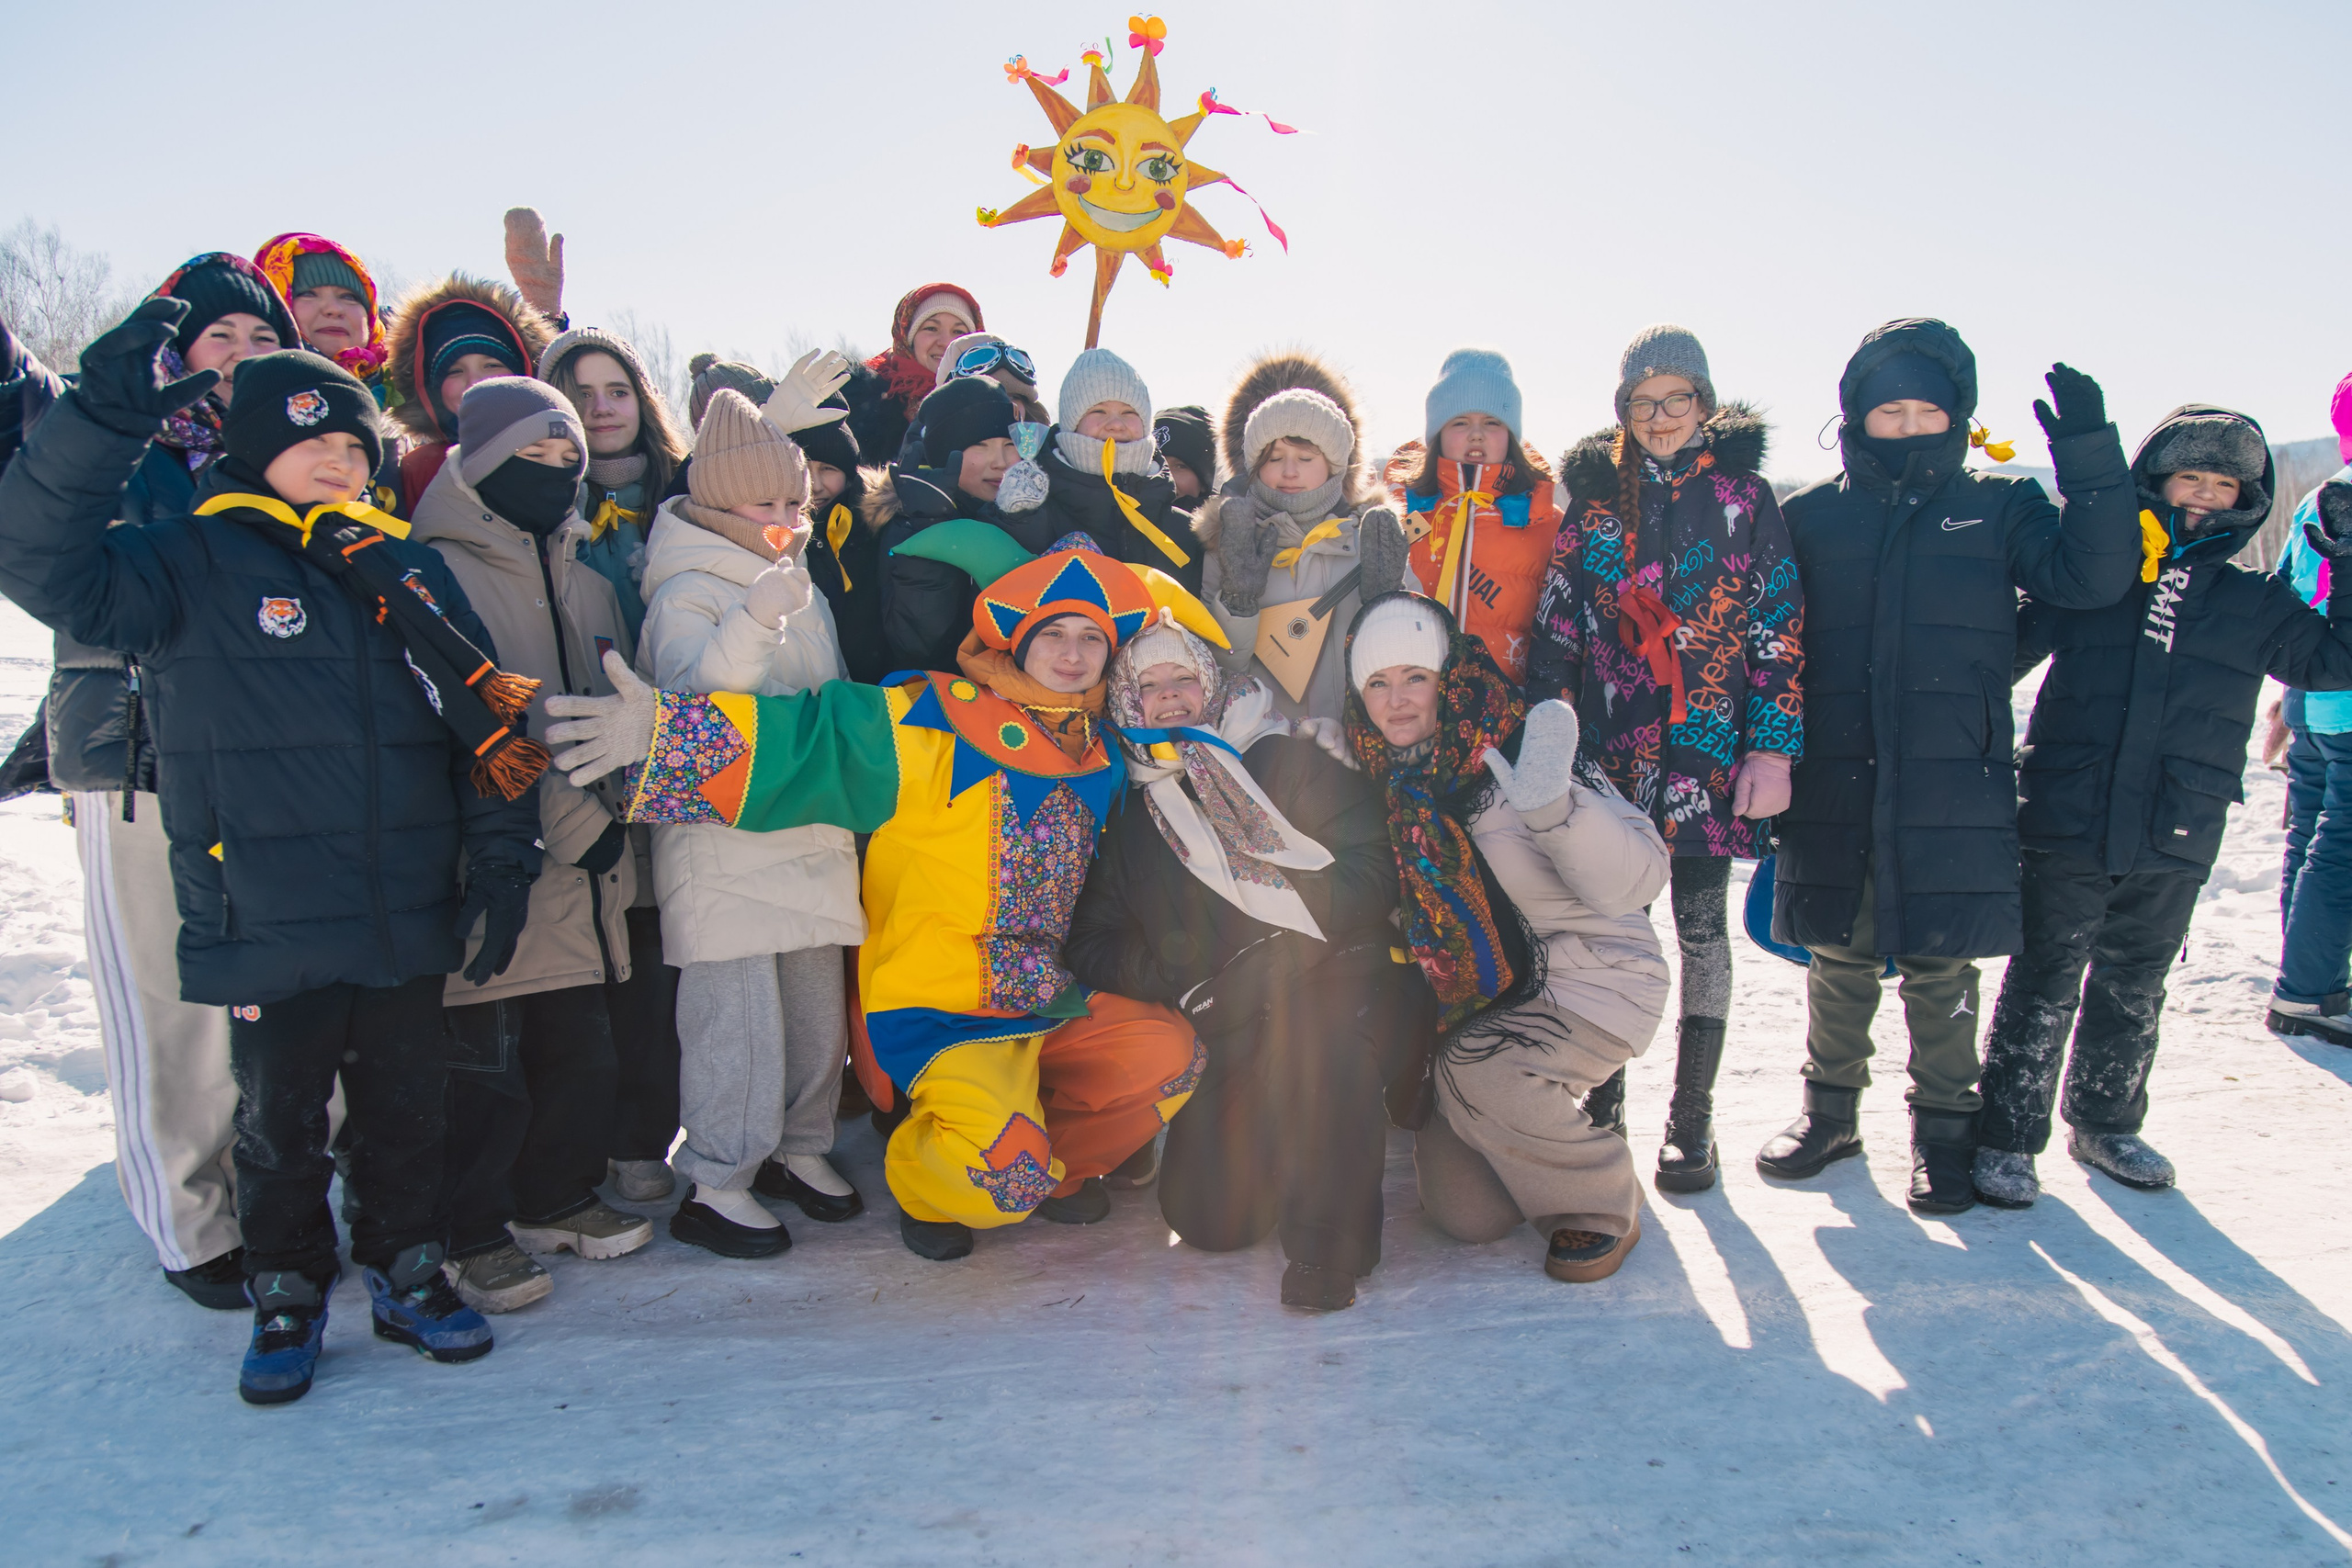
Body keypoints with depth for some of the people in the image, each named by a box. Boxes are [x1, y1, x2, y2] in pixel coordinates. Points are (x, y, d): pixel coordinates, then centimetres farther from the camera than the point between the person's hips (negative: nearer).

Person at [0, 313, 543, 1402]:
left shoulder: (408, 568, 10)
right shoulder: (193, 564, -1)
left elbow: (486, 718, 10)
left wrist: (501, 855, 4)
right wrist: (104, 417, -25)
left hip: (409, 918, 3)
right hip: (270, 930, -3)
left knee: (408, 1109, 13)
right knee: (278, 1119, 11)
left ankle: (406, 1272, 31)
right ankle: (287, 1297, 29)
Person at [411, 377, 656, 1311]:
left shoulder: (587, 584, 17)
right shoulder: (438, 577, -7)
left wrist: (615, 828, 7)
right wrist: (573, 822, -14)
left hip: (584, 881, 7)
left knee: (583, 1051, 14)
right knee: (484, 1066, 1)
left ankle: (557, 1198, 33)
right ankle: (470, 1234, 19)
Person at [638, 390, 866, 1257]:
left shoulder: (805, 590, 17)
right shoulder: (687, 595, -7)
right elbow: (689, 699, -24)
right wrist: (753, 622, -34)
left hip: (811, 834, 8)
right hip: (723, 843, -7)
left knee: (818, 1005, 13)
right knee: (736, 1013, -7)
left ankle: (800, 1150, 29)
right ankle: (715, 1186, 5)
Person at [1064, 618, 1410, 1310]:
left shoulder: (1292, 764, 3)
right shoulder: (1126, 818, 14)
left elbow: (1370, 882, -6)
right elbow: (1092, 946, 13)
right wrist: (1184, 976, -2)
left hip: (1336, 990, -3)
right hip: (1224, 1033, 3)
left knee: (1313, 1021, -39)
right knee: (1208, 1219, -12)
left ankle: (1328, 1234, -22)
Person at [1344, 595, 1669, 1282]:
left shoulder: (1517, 754, -18)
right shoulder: (1394, 779, 0)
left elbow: (1639, 881, -27)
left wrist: (1552, 806, -43)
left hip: (1593, 976, -5)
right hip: (1480, 997, 6)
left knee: (1479, 1071, -33)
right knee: (1466, 1214, -1)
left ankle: (1602, 1205, -6)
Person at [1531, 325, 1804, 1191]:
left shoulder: (1743, 493, 2)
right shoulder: (1594, 495, 8)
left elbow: (1780, 630, 0)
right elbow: (1556, 625, 7)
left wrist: (1774, 748, -7)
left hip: (1711, 749, -1)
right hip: (1614, 748, 2)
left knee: (1701, 927, 4)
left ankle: (1691, 1119, 17)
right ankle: (1603, 1102, 22)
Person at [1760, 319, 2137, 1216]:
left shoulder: (1997, 511, 6)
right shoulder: (1811, 517, 7)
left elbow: (2089, 579, -6)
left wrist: (2091, 463, -15)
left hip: (1952, 785, -1)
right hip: (1832, 783, 1)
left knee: (1940, 963, 5)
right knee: (1838, 956, 12)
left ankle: (1944, 1125, 22)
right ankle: (1830, 1108, 29)